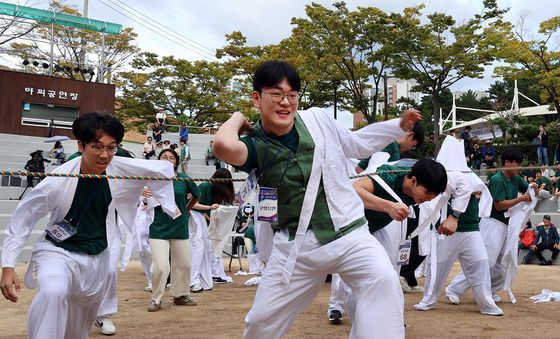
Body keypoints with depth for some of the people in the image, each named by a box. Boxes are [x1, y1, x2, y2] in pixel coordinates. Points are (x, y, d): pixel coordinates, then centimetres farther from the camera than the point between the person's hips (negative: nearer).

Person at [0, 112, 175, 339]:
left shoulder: (121, 170, -16)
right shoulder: (59, 180, -24)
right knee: (53, 292, -37)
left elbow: (163, 170, -2)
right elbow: (22, 219, -14)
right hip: (57, 252, -4)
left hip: (97, 258, 4)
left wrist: (169, 205, -6)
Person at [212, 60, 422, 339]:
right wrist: (237, 118, -15)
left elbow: (356, 144, 18)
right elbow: (223, 146, -36)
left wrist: (400, 125, 14)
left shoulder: (318, 119, -2)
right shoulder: (255, 146, -10)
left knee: (383, 280, -29)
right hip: (295, 245, 0)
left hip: (348, 233, 1)